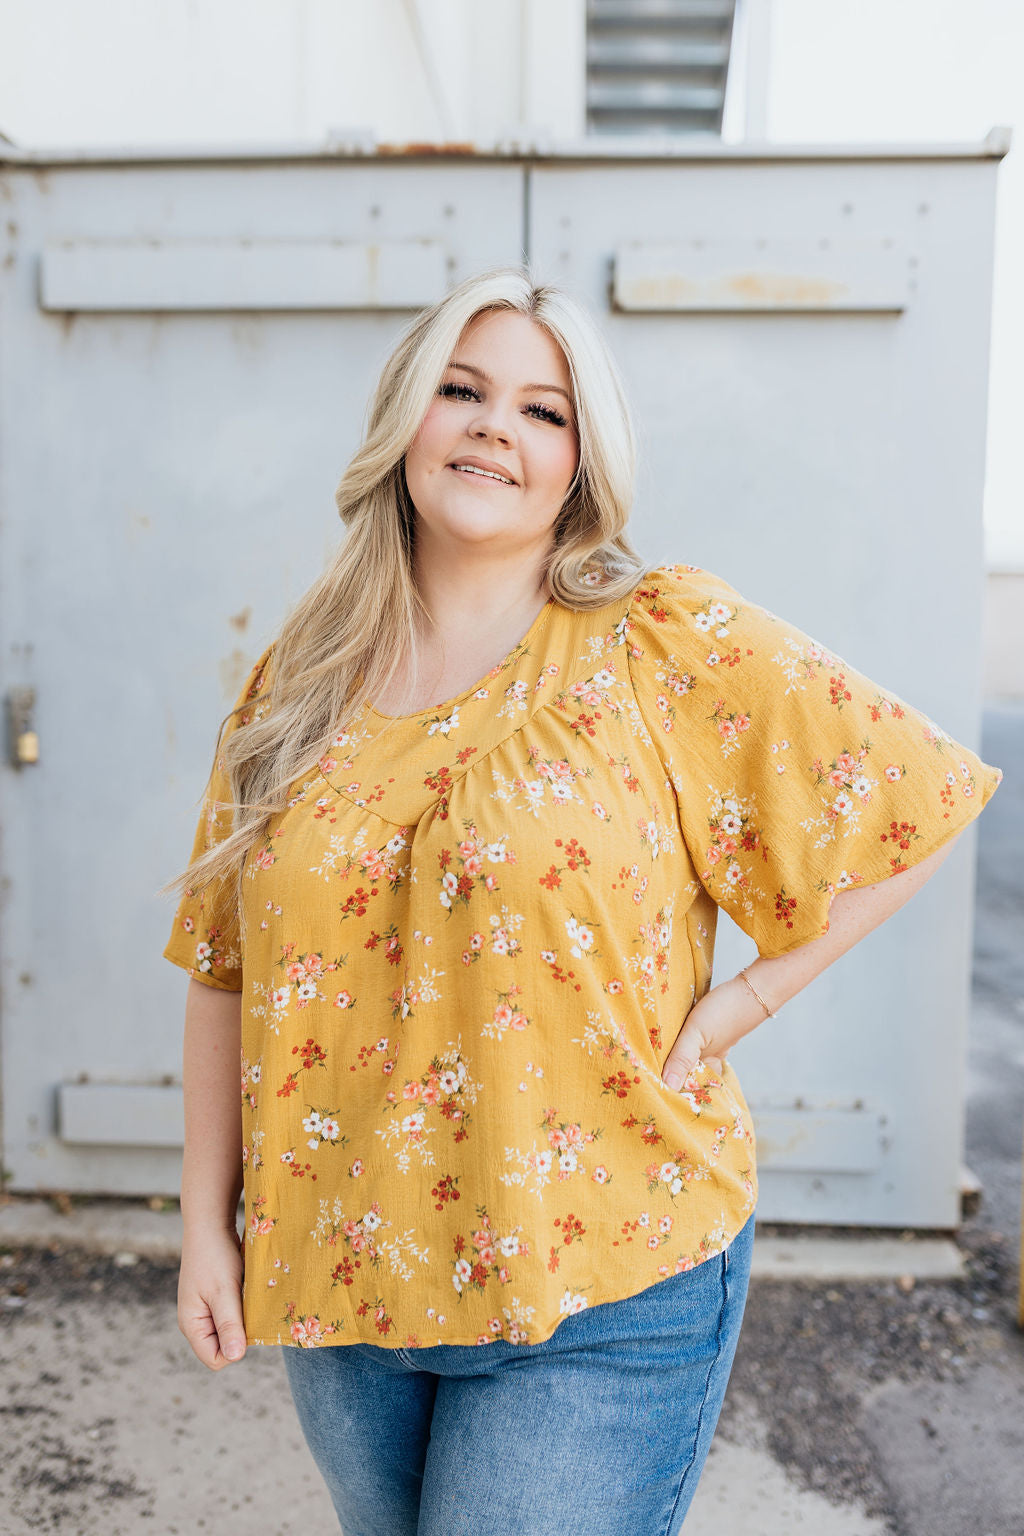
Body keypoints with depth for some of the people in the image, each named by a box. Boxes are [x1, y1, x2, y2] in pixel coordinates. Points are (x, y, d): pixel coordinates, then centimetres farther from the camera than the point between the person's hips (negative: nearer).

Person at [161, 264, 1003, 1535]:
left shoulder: (666, 640, -9)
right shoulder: (300, 681, 2)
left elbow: (912, 802, -8)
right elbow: (228, 973, 6)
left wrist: (728, 1010, -11)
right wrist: (208, 1222, 5)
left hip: (600, 1289, -4)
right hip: (339, 1276, 4)